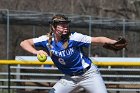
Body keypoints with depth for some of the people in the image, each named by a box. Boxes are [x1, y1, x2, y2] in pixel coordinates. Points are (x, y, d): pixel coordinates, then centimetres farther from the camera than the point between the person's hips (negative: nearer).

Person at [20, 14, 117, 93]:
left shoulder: (74, 38, -23)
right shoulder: (47, 40, -12)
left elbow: (97, 39, -28)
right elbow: (24, 43, -13)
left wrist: (114, 42, -42)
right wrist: (36, 52, -32)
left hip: (88, 74, -4)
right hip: (69, 77, 4)